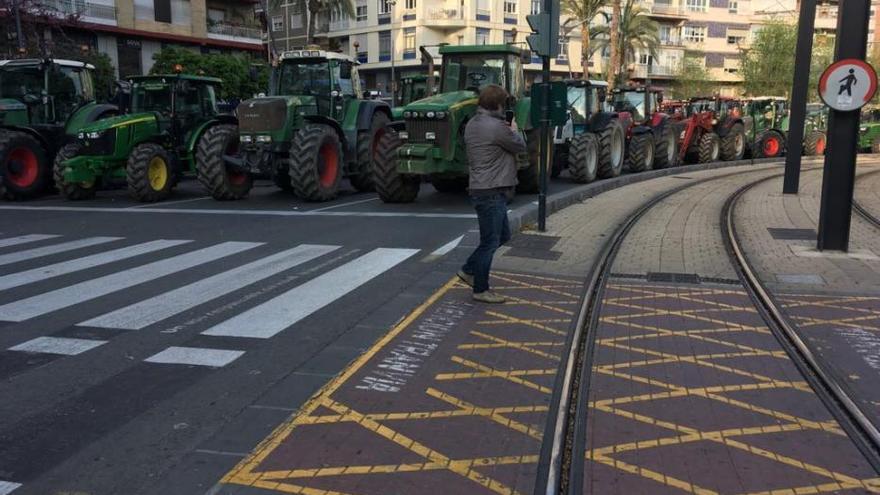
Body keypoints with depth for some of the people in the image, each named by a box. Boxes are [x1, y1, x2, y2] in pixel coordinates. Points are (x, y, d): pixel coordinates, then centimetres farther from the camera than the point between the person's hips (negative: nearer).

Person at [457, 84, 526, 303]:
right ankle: (480, 290, 11)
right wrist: (514, 130, 12)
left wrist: (507, 131, 11)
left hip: (480, 188, 10)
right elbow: (520, 147, -6)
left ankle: (469, 270, 25)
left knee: (502, 235, 21)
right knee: (490, 241, 1)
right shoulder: (496, 127, -19)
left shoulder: (472, 124, 10)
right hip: (491, 191, -10)